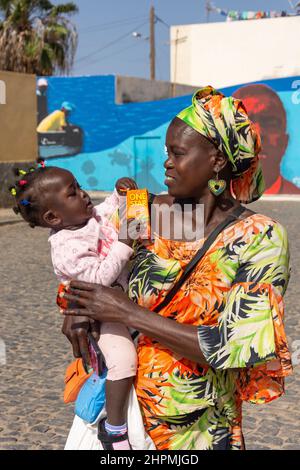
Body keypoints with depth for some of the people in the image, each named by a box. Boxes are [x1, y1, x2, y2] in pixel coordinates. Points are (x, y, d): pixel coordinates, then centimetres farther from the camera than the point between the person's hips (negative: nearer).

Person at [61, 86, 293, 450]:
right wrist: (76, 308, -9)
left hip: (198, 430, -3)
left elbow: (236, 346, -23)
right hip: (127, 404, 4)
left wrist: (129, 313, -21)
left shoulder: (260, 238, -16)